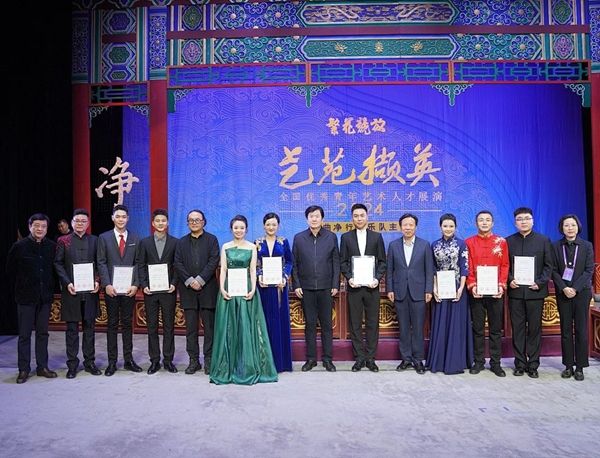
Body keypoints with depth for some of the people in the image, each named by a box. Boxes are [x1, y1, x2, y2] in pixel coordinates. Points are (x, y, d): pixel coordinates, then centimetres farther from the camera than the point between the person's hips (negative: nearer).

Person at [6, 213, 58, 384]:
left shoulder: (52, 246, -2)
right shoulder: (19, 246, -6)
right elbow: (10, 268, 5)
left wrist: (49, 286, 6)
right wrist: (21, 286, 7)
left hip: (45, 296, 2)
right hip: (26, 296, -2)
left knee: (43, 333, 10)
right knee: (24, 334, 5)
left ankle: (42, 367, 19)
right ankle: (23, 369, 15)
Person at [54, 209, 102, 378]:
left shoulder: (94, 240, 7)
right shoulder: (63, 241, 4)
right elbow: (58, 264, 1)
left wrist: (97, 281, -7)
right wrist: (67, 283, -10)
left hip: (90, 290, 1)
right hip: (71, 290, -1)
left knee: (90, 327, 8)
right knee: (72, 329, 5)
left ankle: (90, 362, 17)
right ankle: (72, 365, 14)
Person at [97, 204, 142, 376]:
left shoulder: (135, 239, 7)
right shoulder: (104, 238, 3)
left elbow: (138, 264, 4)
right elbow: (101, 263, -1)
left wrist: (136, 284, -7)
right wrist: (107, 284, -11)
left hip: (129, 289, 1)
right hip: (111, 289, -1)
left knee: (127, 324, 9)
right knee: (112, 324, 6)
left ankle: (128, 360, 17)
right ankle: (112, 362, 14)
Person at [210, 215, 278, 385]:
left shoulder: (252, 247, 6)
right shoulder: (225, 247, 8)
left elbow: (253, 270, 2)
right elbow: (223, 270, 4)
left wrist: (253, 289, -10)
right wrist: (222, 289, -8)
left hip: (246, 290, -1)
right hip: (229, 290, 1)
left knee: (247, 327, 0)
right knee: (228, 328, 4)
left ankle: (248, 368, 10)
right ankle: (229, 368, 14)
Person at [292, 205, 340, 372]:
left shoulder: (331, 237, 4)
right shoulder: (298, 238, 5)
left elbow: (336, 262, 3)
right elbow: (294, 263, 4)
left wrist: (335, 285, -3)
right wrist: (296, 285, -2)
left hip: (326, 287, 0)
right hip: (306, 288, 1)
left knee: (327, 324, 6)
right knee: (310, 324, 7)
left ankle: (327, 358, 16)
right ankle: (311, 358, 18)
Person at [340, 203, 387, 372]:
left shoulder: (377, 236, 6)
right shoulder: (346, 237, 6)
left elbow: (382, 261, 4)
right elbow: (343, 262, 4)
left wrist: (377, 278, -10)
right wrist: (349, 278, -10)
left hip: (371, 286, 0)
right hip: (354, 286, 0)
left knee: (372, 323, 5)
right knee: (355, 323, 5)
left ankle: (370, 358, 15)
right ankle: (359, 358, 15)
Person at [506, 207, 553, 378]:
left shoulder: (544, 240, 5)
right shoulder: (508, 241, 7)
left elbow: (548, 266, 2)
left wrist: (540, 282, -11)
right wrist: (509, 280, -9)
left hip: (535, 291, -1)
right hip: (515, 291, 1)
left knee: (535, 329, 5)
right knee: (517, 329, 6)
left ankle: (533, 365, 14)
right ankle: (520, 364, 14)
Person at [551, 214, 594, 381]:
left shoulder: (587, 246, 2)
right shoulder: (556, 246, 3)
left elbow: (589, 270, -4)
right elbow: (554, 270, 0)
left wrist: (575, 288, -14)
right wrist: (564, 288, -13)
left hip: (581, 292, 0)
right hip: (563, 292, 1)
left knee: (581, 330, 2)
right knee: (566, 330, 5)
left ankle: (580, 367, 10)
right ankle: (568, 366, 12)